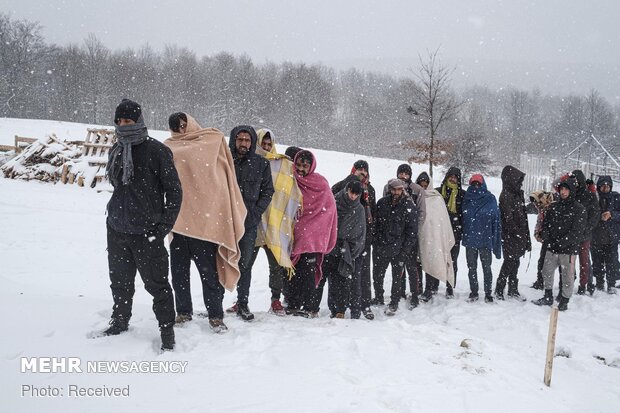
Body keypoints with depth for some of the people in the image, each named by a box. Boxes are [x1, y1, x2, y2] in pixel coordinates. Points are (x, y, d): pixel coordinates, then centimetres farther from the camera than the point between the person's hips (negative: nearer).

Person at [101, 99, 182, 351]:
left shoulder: (157, 151, -10)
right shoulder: (116, 151, 9)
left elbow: (174, 190, -8)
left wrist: (164, 225, -13)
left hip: (146, 231, -6)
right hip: (117, 227, 6)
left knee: (156, 283, -1)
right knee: (120, 281, 18)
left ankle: (167, 330, 13)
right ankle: (119, 323, 36)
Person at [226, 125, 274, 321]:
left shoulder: (261, 163, 6)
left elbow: (268, 191, 8)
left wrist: (256, 212, -2)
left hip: (249, 222, 1)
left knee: (245, 264, 5)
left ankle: (242, 303, 14)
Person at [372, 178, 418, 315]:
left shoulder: (409, 206, -8)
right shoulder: (382, 203, 2)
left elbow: (412, 231, -7)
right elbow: (376, 223, 11)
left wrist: (405, 250, -11)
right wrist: (375, 242, 5)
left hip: (398, 251, -3)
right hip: (381, 248, 3)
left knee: (396, 277, 8)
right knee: (377, 275, 12)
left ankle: (394, 304, 24)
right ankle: (378, 299, 32)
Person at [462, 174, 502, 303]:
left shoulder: (490, 199, -2)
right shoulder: (467, 199, 3)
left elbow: (496, 221, -3)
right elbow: (462, 219, 7)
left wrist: (495, 242, -7)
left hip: (486, 240, -2)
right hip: (470, 240, 2)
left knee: (487, 268, 5)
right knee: (472, 268, 10)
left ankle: (488, 293, 17)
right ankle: (473, 292, 23)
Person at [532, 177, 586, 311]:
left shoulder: (579, 209, -6)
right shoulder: (554, 206, 9)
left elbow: (577, 231, -13)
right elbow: (546, 223, 12)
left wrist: (562, 242, -19)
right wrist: (545, 236, -7)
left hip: (568, 249, -5)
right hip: (552, 248, 5)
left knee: (567, 276, 2)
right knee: (547, 272, 14)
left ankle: (564, 302, 16)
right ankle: (548, 297, 30)